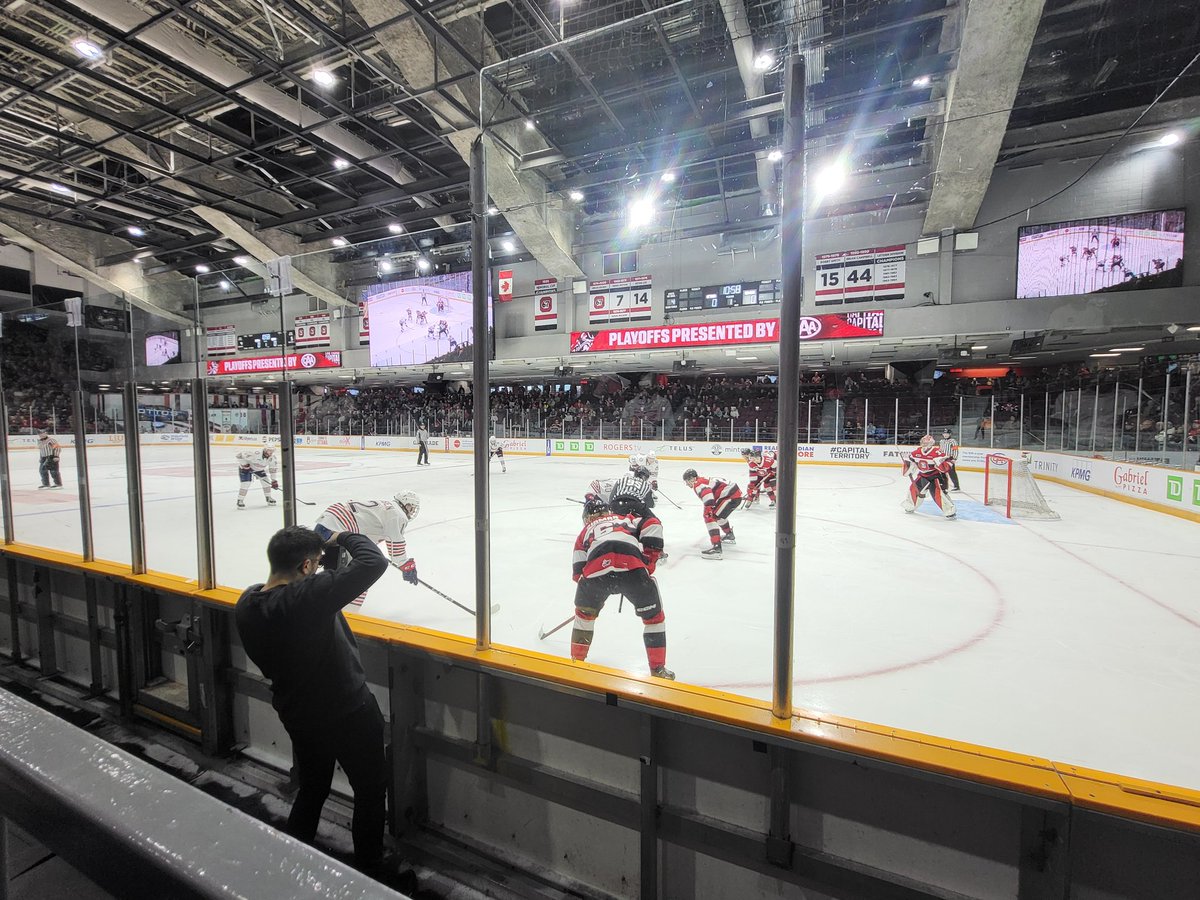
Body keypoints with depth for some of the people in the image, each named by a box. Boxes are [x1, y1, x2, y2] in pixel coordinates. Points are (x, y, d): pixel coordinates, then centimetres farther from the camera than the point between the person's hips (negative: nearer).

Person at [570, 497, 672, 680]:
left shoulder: (586, 531, 36)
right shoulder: (626, 519, 36)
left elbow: (578, 571, 27)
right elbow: (652, 524, 16)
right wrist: (649, 559, 16)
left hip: (596, 571, 1)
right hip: (633, 568, -1)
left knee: (584, 614, 31)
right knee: (654, 617, 23)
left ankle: (576, 662, 38)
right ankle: (658, 669, 24)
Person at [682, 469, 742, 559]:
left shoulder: (698, 484, -8)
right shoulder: (704, 480, 22)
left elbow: (706, 492, -30)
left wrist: (708, 508, -36)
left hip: (731, 496, -11)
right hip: (736, 492, 11)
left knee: (710, 517, -13)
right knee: (719, 514, 33)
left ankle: (716, 548, -22)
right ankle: (730, 536, 54)